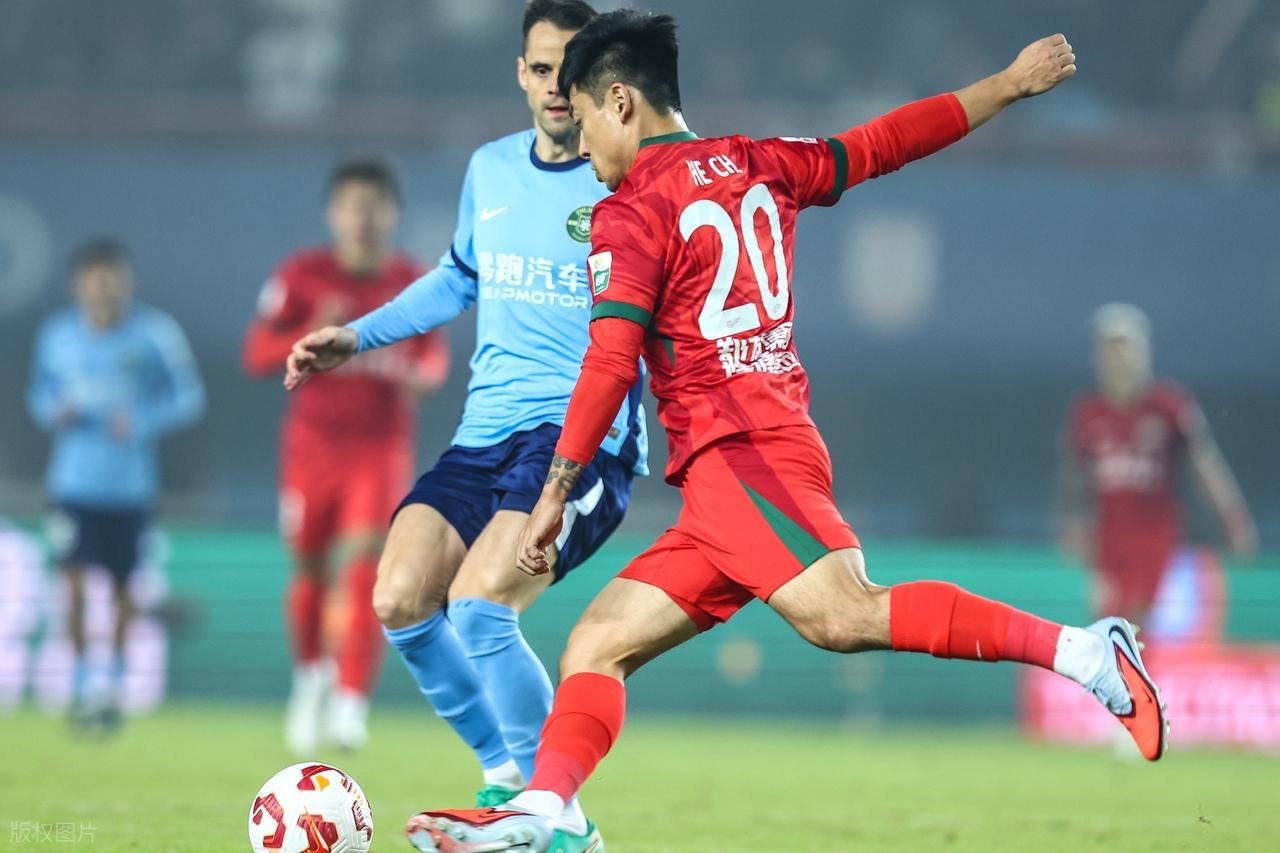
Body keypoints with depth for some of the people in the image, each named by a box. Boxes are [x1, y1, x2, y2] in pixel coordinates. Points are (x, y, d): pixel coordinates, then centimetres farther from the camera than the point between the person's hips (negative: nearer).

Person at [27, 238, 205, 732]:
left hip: (130, 483, -1)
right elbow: (40, 395, 14)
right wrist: (54, 413, -9)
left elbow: (189, 398, -2)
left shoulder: (154, 334, -8)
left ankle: (114, 685, 23)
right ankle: (80, 684, 6)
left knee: (122, 587, 6)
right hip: (73, 482, 1)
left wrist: (142, 423, -17)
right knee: (75, 578, -9)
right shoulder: (58, 335, 1)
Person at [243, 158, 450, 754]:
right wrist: (314, 337, -25)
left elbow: (435, 353, 12)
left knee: (365, 566, -16)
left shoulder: (415, 285, -1)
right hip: (313, 442, 1)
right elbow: (257, 354, -6)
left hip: (382, 447, 0)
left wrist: (419, 374, -13)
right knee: (310, 570, 8)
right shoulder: (302, 276, -5)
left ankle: (351, 700, -19)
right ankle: (311, 674, 35)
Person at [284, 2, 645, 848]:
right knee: (399, 601, -12)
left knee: (479, 606, -25)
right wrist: (355, 338, 27)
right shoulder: (491, 169, 13)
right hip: (485, 433, 6)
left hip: (586, 436, -6)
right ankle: (507, 776, 8)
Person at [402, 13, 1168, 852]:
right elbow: (884, 143, 26)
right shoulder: (757, 164, 18)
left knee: (842, 614, -28)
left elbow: (610, 364, -10)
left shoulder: (631, 215, -3)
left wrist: (554, 495, -6)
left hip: (738, 456, -10)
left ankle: (1081, 651, -32)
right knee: (596, 644, 5)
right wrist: (1010, 83, 37)